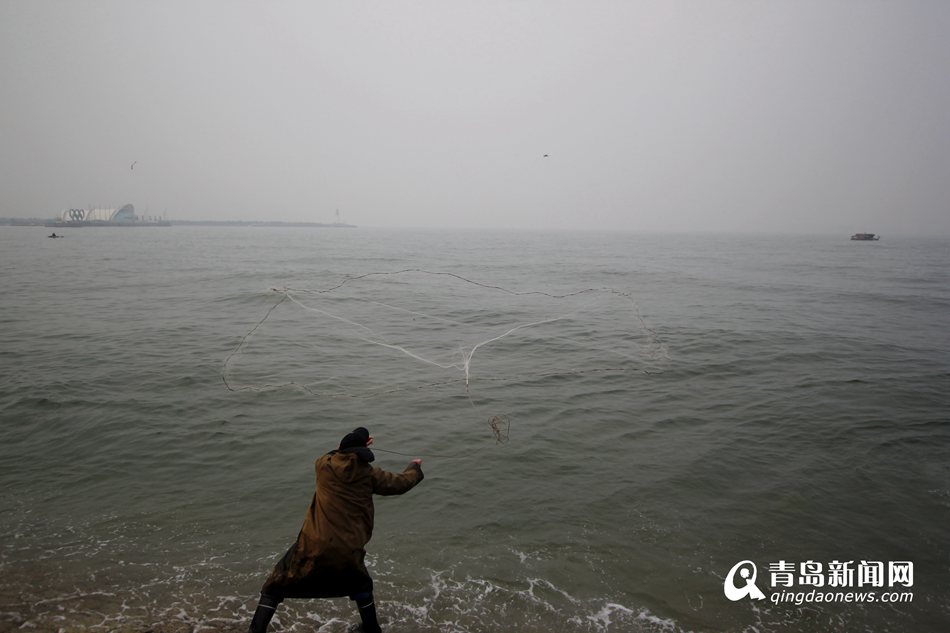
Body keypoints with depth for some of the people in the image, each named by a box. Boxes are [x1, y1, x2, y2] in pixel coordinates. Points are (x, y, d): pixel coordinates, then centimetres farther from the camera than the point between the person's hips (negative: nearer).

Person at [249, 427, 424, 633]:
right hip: (348, 550, 1)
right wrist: (415, 467, 35)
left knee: (274, 589, 15)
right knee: (361, 586, 33)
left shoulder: (324, 465, 1)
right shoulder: (369, 474, 1)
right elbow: (400, 483, 16)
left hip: (314, 545, -1)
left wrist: (353, 445, 35)